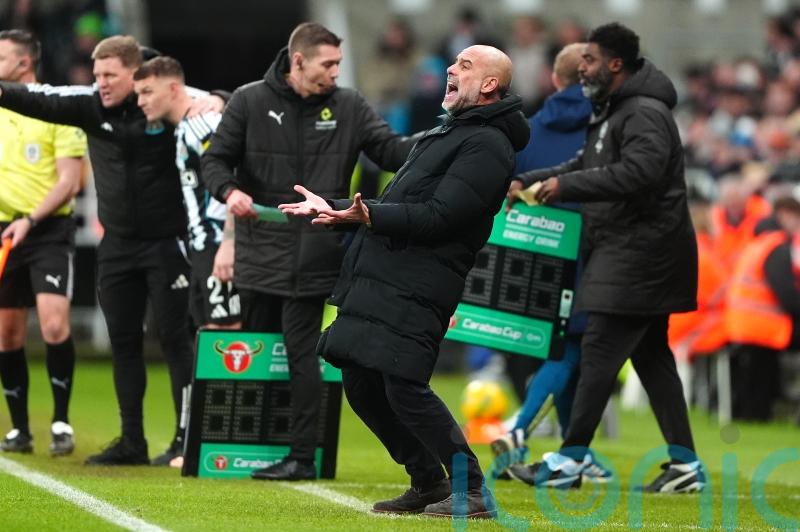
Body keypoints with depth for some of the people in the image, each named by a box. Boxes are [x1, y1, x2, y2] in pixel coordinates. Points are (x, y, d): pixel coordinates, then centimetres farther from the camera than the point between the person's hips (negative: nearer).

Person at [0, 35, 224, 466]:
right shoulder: (90, 106, 1)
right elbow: (42, 102, -9)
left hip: (166, 242, -5)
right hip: (116, 246, 5)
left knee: (174, 338, -2)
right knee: (123, 341, 8)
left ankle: (187, 439, 3)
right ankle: (132, 442, 16)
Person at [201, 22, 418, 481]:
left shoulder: (349, 107, 4)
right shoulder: (250, 103, 2)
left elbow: (392, 151, -1)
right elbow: (216, 159, 4)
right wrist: (228, 190, -17)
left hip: (314, 257, -2)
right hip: (260, 251, 2)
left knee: (302, 354, -5)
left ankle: (302, 455, -1)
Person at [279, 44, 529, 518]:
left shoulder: (487, 145, -8)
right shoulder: (447, 134, 25)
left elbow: (437, 217, -18)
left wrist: (370, 217, -27)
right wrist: (334, 209, 29)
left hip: (417, 290, -10)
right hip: (379, 279, 10)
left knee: (405, 388, -17)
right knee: (361, 384, 9)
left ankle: (472, 492, -9)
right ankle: (429, 483, 19)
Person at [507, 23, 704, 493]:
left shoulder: (644, 114, -15)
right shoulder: (612, 112, 19)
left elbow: (639, 172, -29)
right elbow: (585, 166, 25)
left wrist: (567, 185, -25)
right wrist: (527, 182, 12)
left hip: (643, 251, -11)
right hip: (627, 251, 11)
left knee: (601, 348, -10)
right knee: (651, 354, 10)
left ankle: (572, 458, -8)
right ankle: (685, 464, 11)